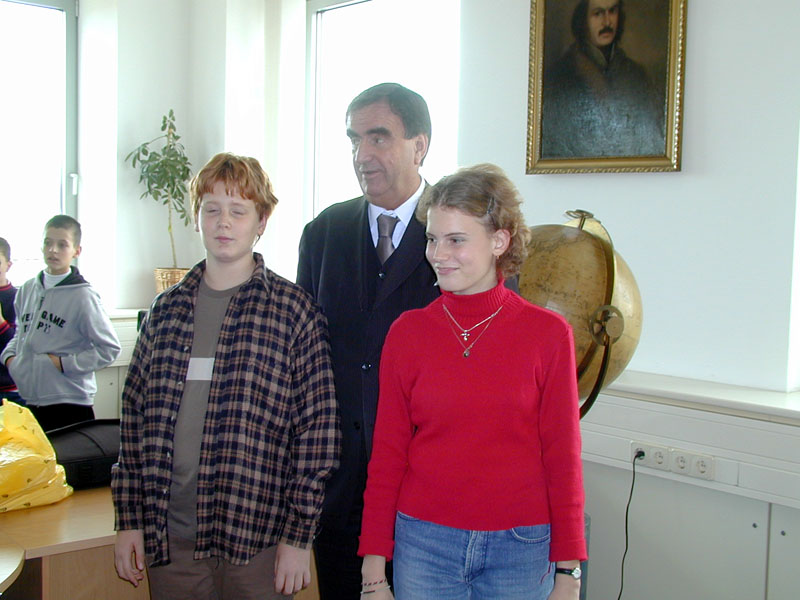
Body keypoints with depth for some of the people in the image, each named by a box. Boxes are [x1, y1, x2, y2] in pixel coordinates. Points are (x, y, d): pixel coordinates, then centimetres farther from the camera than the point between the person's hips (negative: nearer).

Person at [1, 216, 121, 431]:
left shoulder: (82, 296, -10)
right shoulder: (28, 289, 9)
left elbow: (110, 349, -9)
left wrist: (64, 363, -12)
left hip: (68, 404, -5)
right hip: (28, 401, 6)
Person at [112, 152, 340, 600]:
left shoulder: (294, 310, -5)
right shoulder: (167, 309, 7)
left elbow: (317, 427, -7)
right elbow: (136, 414, 10)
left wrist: (299, 533, -8)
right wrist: (130, 519, 7)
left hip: (258, 541, -3)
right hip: (169, 538, 4)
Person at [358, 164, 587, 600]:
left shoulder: (548, 334, -5)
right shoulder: (407, 332, -2)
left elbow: (563, 458, -2)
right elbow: (387, 454, 1)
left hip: (519, 548, -1)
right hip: (423, 542, 1)